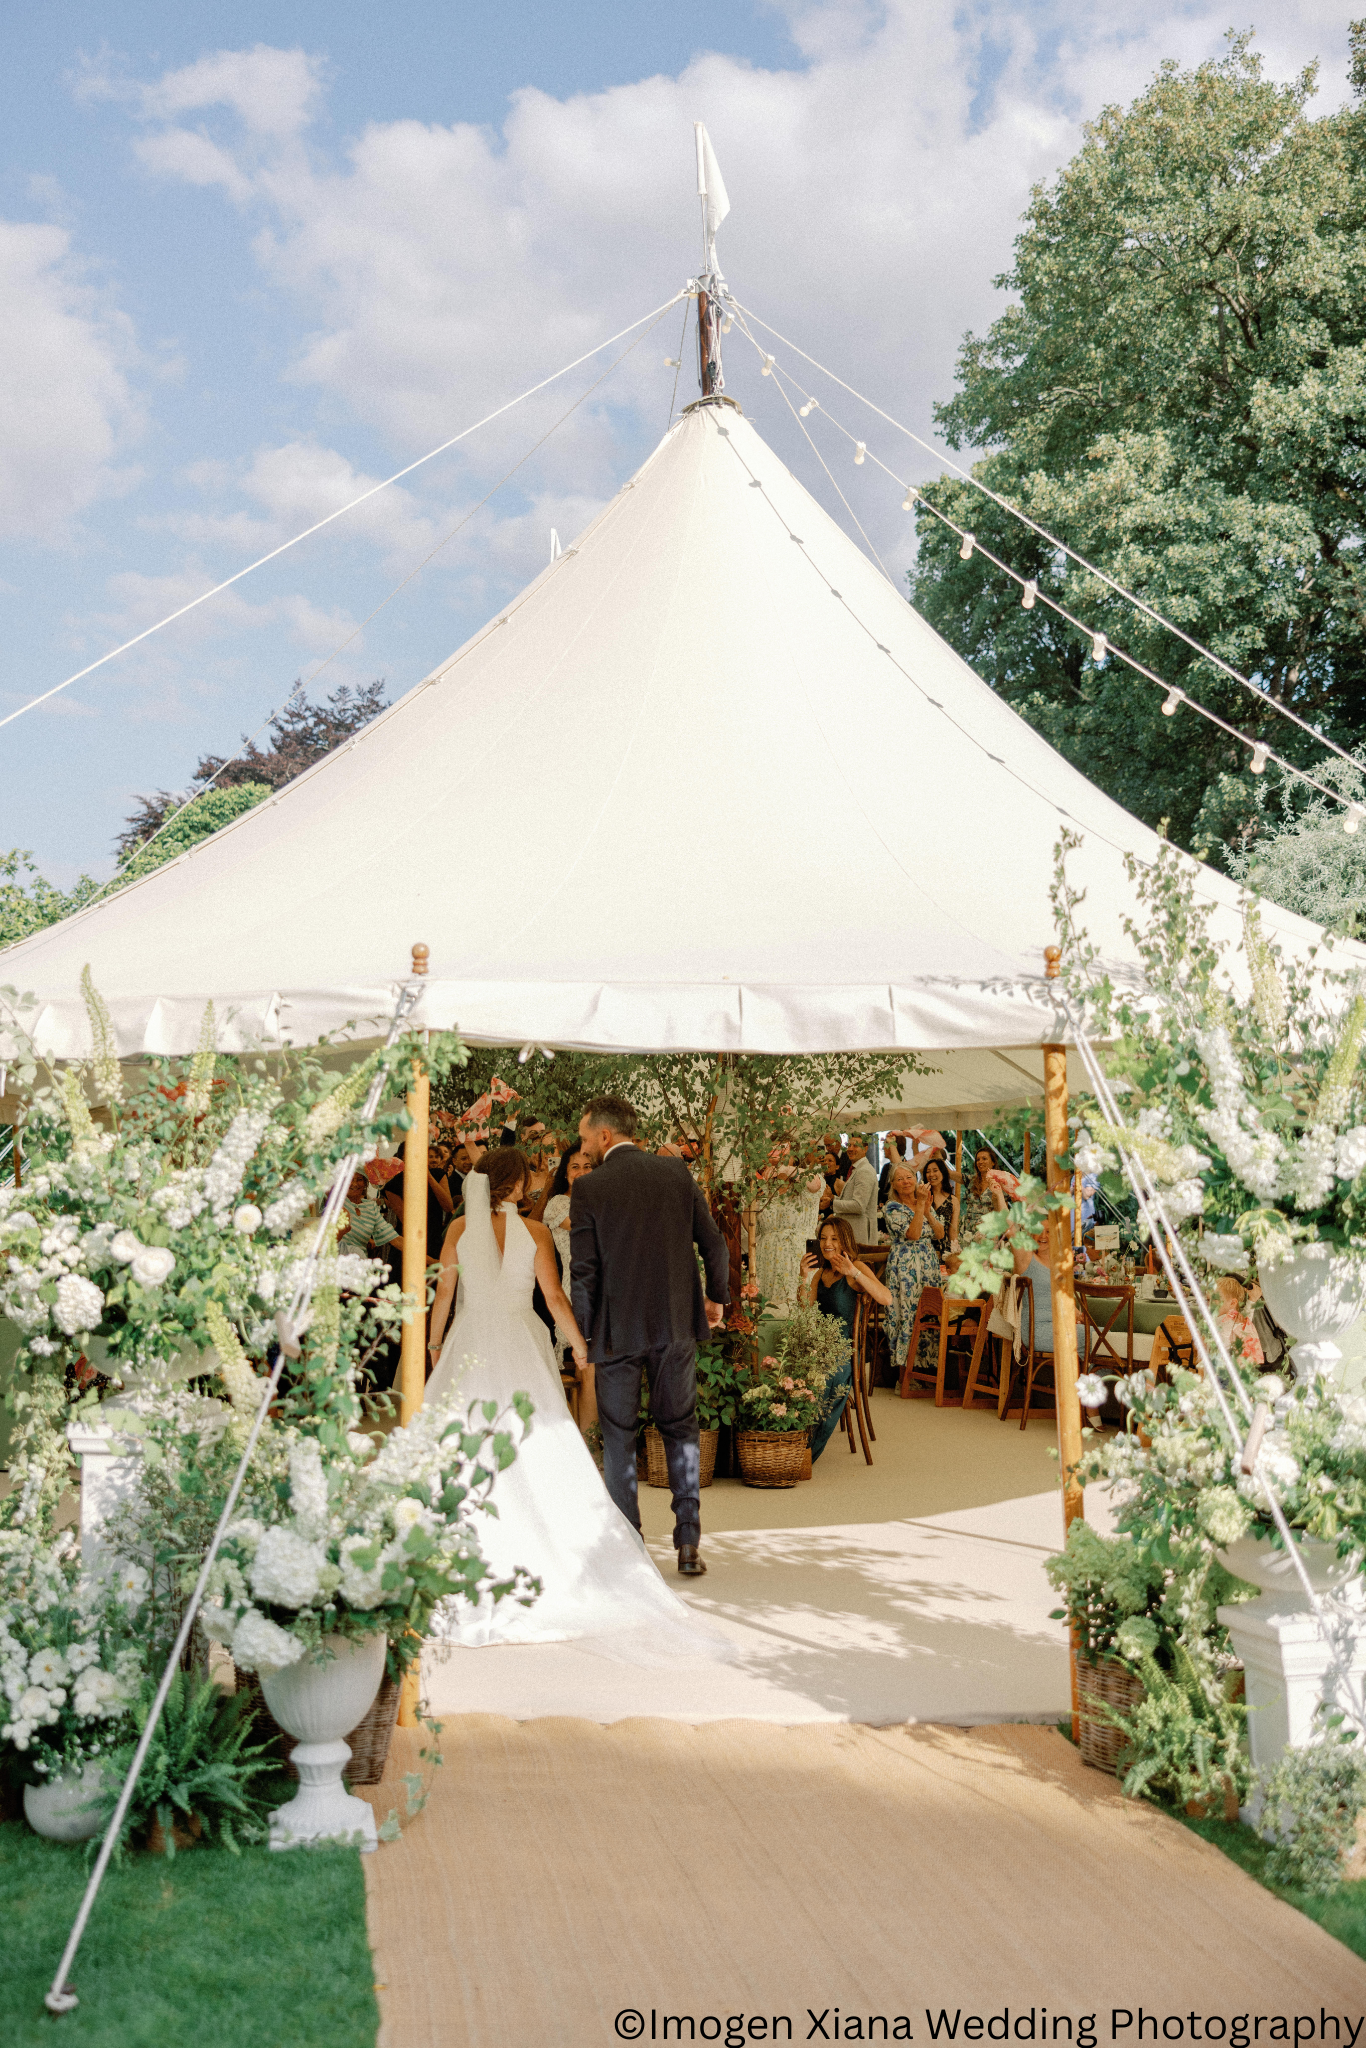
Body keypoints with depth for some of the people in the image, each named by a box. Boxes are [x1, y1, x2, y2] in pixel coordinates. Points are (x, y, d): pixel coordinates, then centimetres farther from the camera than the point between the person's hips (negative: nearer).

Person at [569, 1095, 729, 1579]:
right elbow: (714, 1244, 3)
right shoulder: (677, 1173, 1)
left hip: (617, 1329, -3)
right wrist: (716, 1298, 18)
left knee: (618, 1436, 10)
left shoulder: (589, 1188, -9)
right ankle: (688, 1542, 10)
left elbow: (584, 1269, -11)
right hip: (676, 1322, 3)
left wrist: (584, 1334, 0)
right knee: (680, 1428, 16)